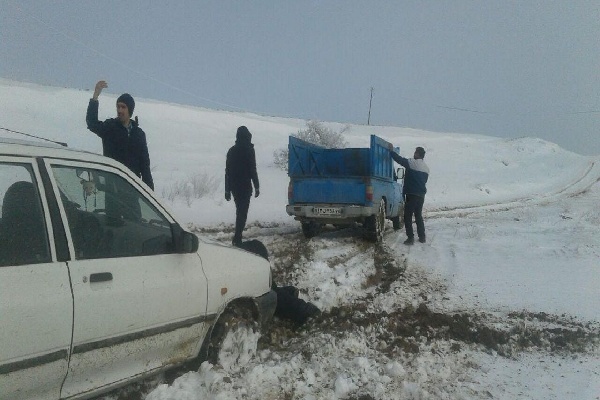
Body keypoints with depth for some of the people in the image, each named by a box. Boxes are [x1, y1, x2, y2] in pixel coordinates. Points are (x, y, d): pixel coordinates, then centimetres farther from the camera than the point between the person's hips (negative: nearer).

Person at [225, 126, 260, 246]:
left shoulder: (232, 150, 10)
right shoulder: (249, 150, -8)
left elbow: (227, 171, 11)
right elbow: (252, 170, -12)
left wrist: (227, 190, 15)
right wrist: (256, 187, -6)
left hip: (234, 186, 6)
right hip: (245, 186, -6)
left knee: (240, 210, 19)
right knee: (243, 212, -4)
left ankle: (238, 237, 23)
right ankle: (237, 238, -10)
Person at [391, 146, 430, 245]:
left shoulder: (412, 163, -11)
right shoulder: (426, 168, 13)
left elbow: (398, 159, -12)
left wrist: (390, 151, 2)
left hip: (412, 194, -8)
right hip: (421, 195, 8)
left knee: (408, 216, -2)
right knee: (418, 216, 18)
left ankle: (410, 238, -6)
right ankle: (422, 237, 20)